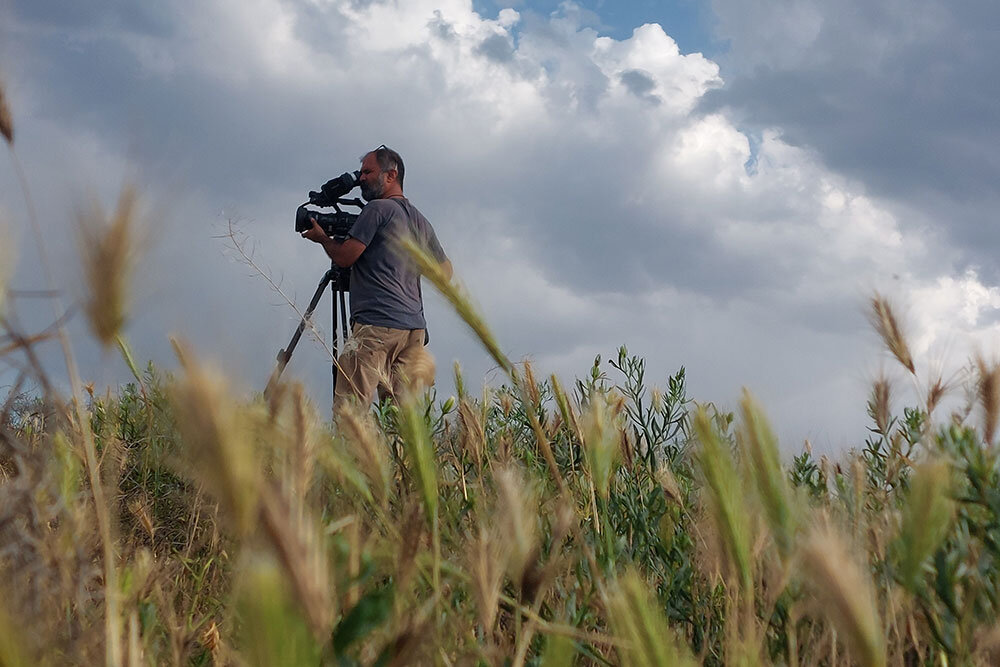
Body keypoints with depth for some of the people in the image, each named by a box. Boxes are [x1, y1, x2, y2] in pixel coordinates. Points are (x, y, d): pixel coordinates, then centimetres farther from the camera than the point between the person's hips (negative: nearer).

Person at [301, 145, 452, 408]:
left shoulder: (378, 209, -2)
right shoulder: (421, 221, 21)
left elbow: (344, 257, -5)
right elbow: (445, 270, 31)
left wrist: (322, 238, 13)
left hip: (377, 326, -8)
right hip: (415, 327, 8)